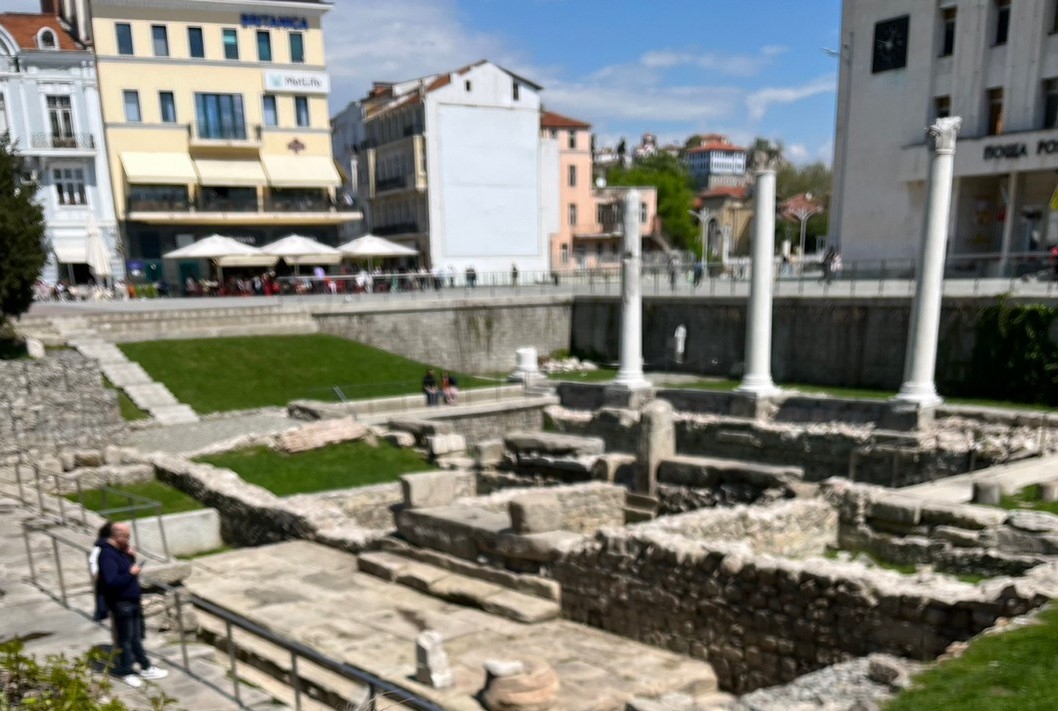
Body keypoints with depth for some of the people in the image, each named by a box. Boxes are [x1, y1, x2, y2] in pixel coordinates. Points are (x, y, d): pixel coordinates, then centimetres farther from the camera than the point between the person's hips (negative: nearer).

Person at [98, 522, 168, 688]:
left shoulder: (120, 550, 9)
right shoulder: (107, 555, -21)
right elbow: (111, 582, -29)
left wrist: (131, 558, 1)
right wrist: (131, 573, -22)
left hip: (132, 601, 9)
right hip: (121, 604, -9)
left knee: (136, 637, 17)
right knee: (125, 639, 4)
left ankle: (146, 668, 25)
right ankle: (127, 672, 17)